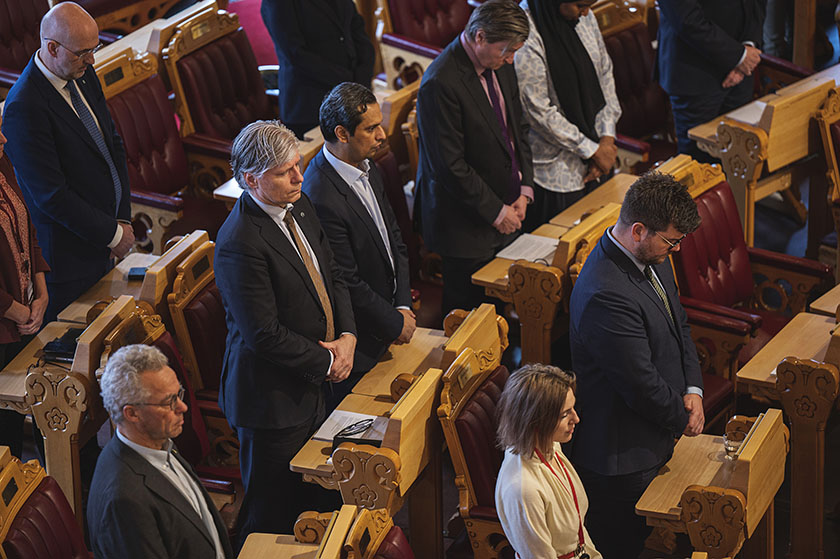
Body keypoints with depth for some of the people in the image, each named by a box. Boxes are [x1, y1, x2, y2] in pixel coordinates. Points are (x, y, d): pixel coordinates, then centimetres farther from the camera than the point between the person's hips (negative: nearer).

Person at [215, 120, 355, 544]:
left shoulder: (299, 207, 2)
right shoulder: (240, 243, -27)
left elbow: (332, 276, 13)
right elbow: (265, 334, -25)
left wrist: (347, 337, -2)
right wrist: (326, 361, -14)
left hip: (312, 387, 9)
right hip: (272, 400, -9)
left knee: (311, 497, 20)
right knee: (272, 513, 5)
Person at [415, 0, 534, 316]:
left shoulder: (500, 65, 2)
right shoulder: (441, 83, -25)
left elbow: (518, 127, 15)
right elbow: (450, 166, -23)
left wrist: (524, 189, 3)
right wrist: (497, 212, -16)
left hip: (506, 211, 8)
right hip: (467, 227, -8)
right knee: (469, 310, 3)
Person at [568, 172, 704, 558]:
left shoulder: (652, 259, 0)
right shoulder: (606, 295, -33)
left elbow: (678, 324, 15)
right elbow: (641, 384, -26)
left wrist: (693, 389, 1)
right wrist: (682, 418, -9)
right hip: (621, 457, -9)